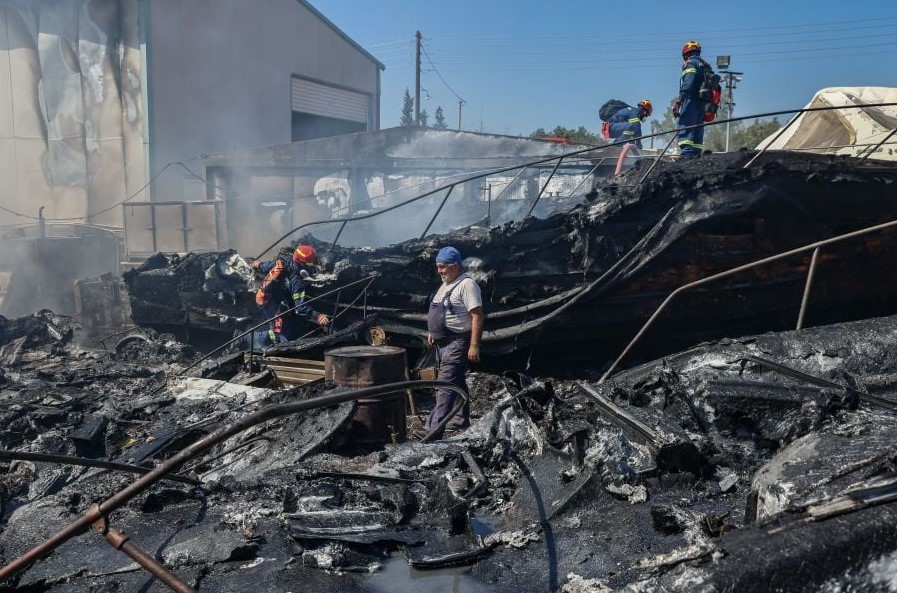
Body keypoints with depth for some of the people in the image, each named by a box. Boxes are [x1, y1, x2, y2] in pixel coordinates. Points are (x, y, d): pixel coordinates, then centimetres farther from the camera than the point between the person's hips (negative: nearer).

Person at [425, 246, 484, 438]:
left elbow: (477, 316, -22)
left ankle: (434, 430, -14)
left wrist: (474, 346, -25)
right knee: (457, 382, 20)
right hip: (443, 342, 10)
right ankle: (461, 419, 33)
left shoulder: (467, 285, -17)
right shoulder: (446, 284, 14)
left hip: (457, 343, -10)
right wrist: (433, 332, 21)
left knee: (445, 385, -13)